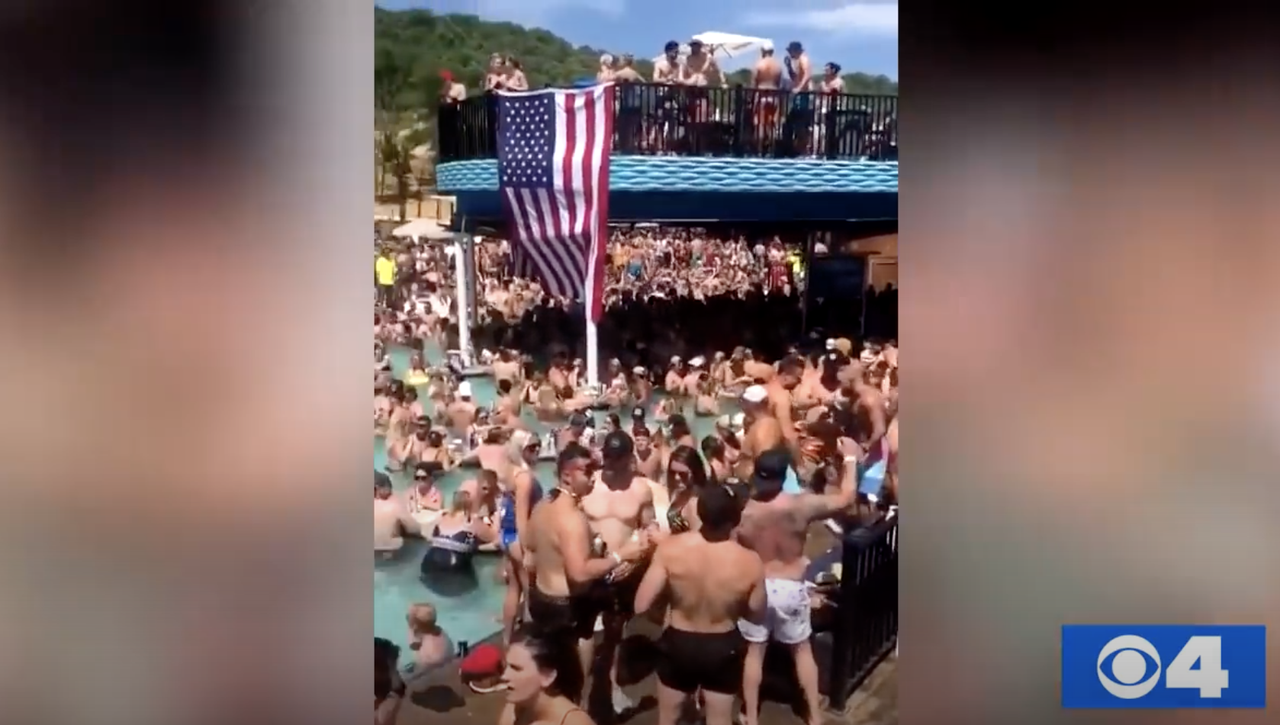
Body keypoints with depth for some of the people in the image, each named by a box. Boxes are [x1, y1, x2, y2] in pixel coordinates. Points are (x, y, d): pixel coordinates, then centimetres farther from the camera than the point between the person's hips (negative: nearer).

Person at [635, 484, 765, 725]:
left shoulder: (670, 549, -25)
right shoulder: (750, 562, -24)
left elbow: (641, 605, -19)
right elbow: (757, 616, -8)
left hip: (678, 644, 0)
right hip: (723, 648, 0)